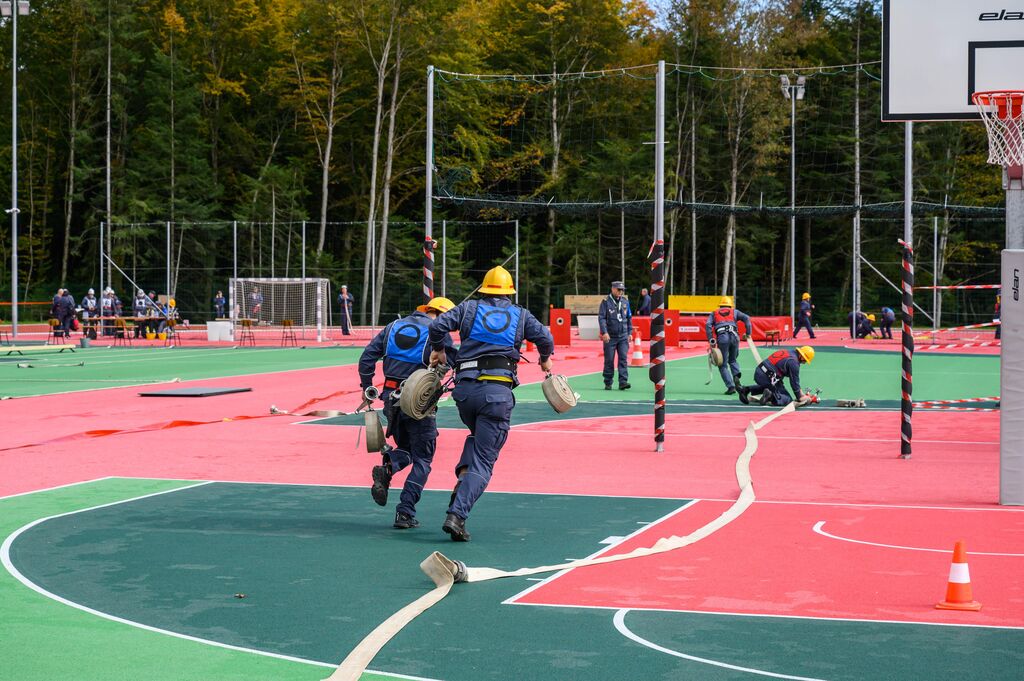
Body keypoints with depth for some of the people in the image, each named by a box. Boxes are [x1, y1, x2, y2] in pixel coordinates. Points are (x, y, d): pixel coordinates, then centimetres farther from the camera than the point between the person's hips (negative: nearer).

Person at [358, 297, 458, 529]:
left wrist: (367, 387, 12)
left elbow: (367, 357, 8)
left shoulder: (394, 327, 12)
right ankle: (405, 512, -3)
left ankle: (386, 469, -10)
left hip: (392, 397, 5)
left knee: (405, 448, 24)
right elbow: (452, 362, -13)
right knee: (422, 459, 7)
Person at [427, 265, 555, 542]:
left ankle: (463, 474, 4)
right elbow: (545, 338, 4)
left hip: (465, 387, 2)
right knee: (484, 459, -2)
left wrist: (438, 350, 20)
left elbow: (437, 326, 1)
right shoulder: (520, 314, 12)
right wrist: (544, 360, 25)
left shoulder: (470, 308, 12)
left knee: (477, 437, 32)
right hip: (498, 391, -2)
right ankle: (457, 514, -18)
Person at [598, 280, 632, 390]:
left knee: (623, 359, -7)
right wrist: (604, 332, -19)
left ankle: (623, 382, -10)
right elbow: (601, 318, -9)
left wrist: (629, 332, 13)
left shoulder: (625, 302, 10)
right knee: (609, 360, 3)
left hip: (623, 336, 3)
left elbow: (629, 318, 17)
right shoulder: (606, 302, -3)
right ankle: (608, 383, 11)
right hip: (610, 336, -3)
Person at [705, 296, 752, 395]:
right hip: (734, 336, 2)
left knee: (723, 365, 7)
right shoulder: (734, 312, 25)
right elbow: (746, 318, 10)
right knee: (733, 360, 24)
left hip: (722, 338, -2)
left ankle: (731, 386, -7)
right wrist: (748, 334, 11)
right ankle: (736, 375, -5)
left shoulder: (714, 314, 24)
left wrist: (711, 340, 2)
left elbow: (708, 325, 6)